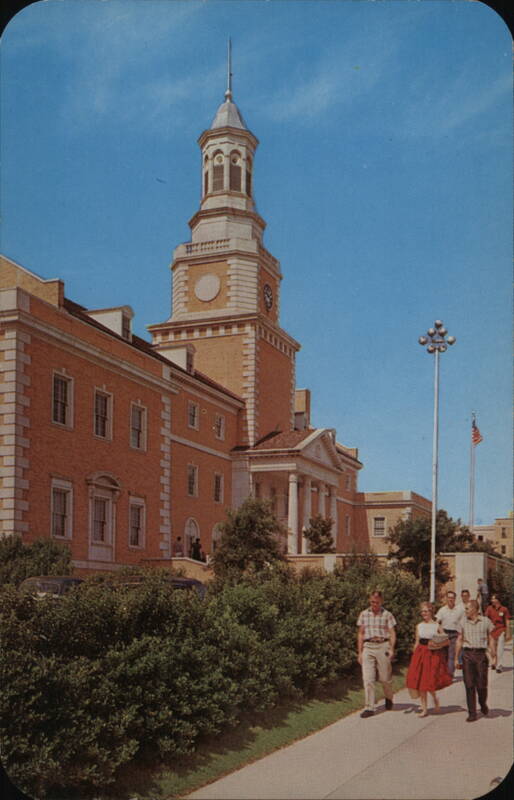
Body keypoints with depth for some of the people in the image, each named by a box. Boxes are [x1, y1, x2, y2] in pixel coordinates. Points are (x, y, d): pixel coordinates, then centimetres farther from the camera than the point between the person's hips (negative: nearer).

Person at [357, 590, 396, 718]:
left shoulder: (387, 615, 2)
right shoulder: (363, 614, 8)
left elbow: (392, 633, 1)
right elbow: (360, 634, 11)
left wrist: (391, 649, -12)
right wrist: (359, 652, 8)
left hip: (383, 646, -2)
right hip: (368, 647, 2)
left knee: (385, 678, 6)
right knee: (368, 679, -5)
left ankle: (388, 698, 35)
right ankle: (369, 708, 0)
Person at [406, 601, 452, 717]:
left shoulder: (437, 625, 1)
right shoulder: (419, 626, 9)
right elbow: (417, 642, 13)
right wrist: (414, 655, 8)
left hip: (434, 654, -3)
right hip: (421, 653, 3)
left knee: (431, 679, -10)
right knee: (420, 680, -1)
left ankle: (434, 698, 23)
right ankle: (424, 708, 10)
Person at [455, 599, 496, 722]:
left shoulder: (486, 621, 3)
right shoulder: (463, 622, 7)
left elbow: (491, 639, 6)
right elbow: (459, 640, 11)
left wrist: (493, 656, -1)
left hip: (481, 654, -1)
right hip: (467, 654, 1)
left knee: (481, 684, -1)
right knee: (469, 685, 0)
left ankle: (483, 704, 29)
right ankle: (472, 713, 6)